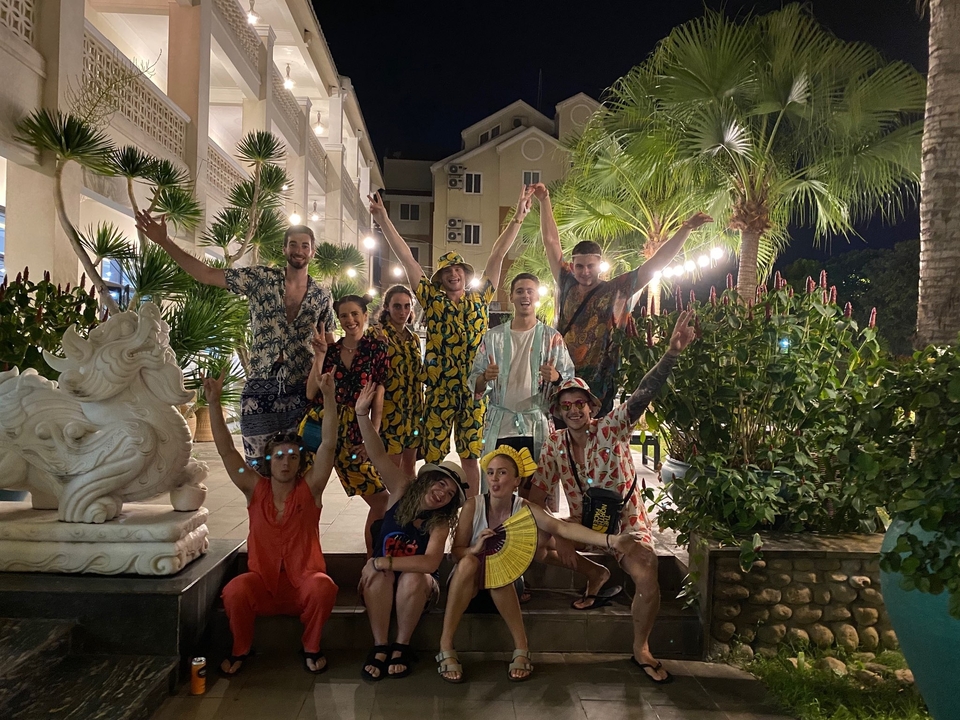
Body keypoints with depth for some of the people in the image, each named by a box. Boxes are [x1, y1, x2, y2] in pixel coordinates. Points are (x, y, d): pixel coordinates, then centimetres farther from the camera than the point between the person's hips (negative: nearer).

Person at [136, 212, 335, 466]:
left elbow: (329, 345, 14)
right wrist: (164, 241, -11)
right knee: (257, 465, 3)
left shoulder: (321, 296, 6)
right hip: (260, 390, -1)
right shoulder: (261, 278, 0)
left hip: (301, 392, 1)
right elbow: (207, 274, -3)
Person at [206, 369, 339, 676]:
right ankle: (240, 650, 1)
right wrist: (214, 402, -15)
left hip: (303, 582, -1)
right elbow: (226, 450, -6)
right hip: (263, 582, 1)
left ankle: (311, 648, -4)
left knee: (323, 587, -32)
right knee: (235, 590, -29)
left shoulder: (309, 489, -2)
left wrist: (329, 398, -24)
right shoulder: (255, 489, 2)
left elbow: (329, 445, -13)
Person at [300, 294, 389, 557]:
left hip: (353, 433, -1)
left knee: (380, 498, -3)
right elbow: (311, 394, 2)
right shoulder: (330, 349, 9)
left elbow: (378, 397, -1)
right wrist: (319, 356, -5)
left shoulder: (376, 347, 2)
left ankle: (373, 559, 16)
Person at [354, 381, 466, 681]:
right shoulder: (402, 490, -10)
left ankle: (401, 646, -13)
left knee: (413, 577, -33)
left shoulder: (441, 522, -14)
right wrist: (362, 414, -35)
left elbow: (430, 563, -30)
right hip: (381, 588, 1)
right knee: (376, 572, -31)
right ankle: (380, 647, -19)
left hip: (418, 588, -1)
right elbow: (378, 456, -23)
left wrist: (386, 561, -33)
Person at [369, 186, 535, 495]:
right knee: (432, 456, 2)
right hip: (439, 388, -1)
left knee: (470, 455, 9)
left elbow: (497, 255, 8)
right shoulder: (432, 299, 8)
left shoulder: (479, 298, 10)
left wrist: (518, 217, 5)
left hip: (474, 388, 1)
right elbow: (406, 258, 3)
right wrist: (383, 220, -1)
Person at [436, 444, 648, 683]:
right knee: (469, 562, -33)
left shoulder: (524, 509, -12)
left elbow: (563, 528, -27)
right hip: (467, 585, 0)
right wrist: (475, 549, -34)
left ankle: (521, 646, -23)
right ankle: (446, 647, -29)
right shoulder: (473, 506, -13)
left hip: (504, 587, 1)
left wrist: (610, 540, -41)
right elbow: (456, 551, -10)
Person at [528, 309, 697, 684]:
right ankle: (596, 574, 11)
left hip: (626, 523, -4)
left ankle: (641, 648, -1)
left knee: (647, 578, -29)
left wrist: (672, 352, -44)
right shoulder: (554, 444, -4)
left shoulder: (611, 429, -13)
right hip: (583, 523, 4)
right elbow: (537, 494, -4)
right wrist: (557, 535, -19)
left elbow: (642, 395, -29)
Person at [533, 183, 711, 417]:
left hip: (599, 384, -2)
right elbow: (551, 241, 14)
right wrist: (544, 201, 15)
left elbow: (656, 264, 1)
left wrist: (687, 228, -3)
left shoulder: (617, 290, 3)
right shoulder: (566, 285, 9)